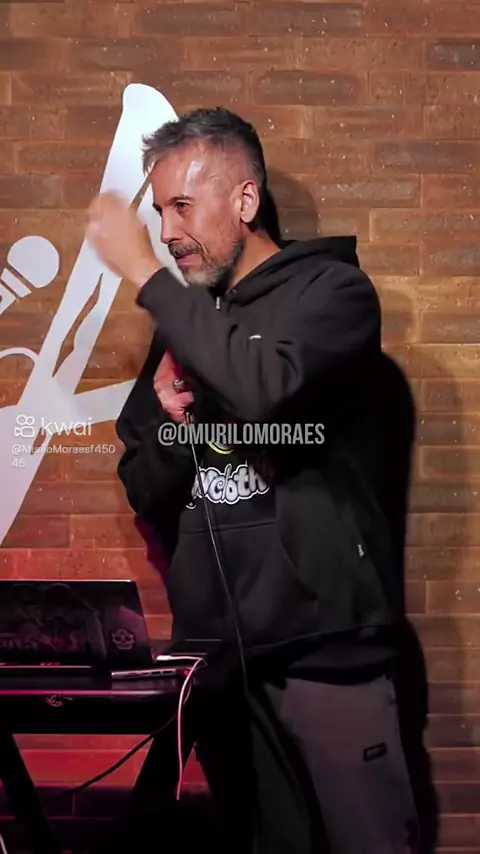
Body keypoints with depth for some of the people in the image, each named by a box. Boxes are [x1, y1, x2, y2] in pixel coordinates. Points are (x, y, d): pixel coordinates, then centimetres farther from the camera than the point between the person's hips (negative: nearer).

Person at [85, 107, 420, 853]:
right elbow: (146, 496, 15)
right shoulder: (184, 323, 12)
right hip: (214, 648, 5)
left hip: (325, 645, -5)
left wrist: (146, 274, -18)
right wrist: (167, 418, -6)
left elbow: (262, 385, -27)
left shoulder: (332, 290, -4)